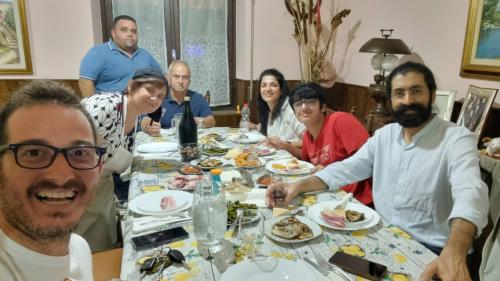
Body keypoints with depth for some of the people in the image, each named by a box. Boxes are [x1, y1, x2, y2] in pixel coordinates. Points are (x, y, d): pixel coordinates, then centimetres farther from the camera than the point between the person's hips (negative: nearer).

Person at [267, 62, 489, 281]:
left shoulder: (458, 139, -13)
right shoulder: (384, 135, 6)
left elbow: (469, 191, -30)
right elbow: (347, 169, 6)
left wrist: (455, 254, -49)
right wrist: (300, 185, -10)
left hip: (430, 252, -5)